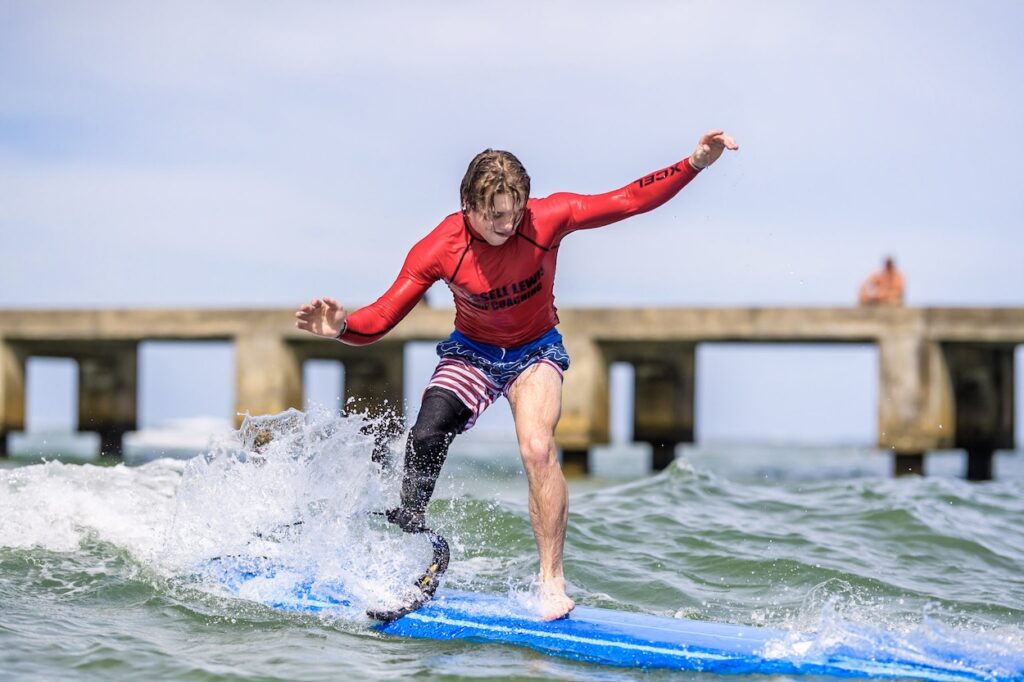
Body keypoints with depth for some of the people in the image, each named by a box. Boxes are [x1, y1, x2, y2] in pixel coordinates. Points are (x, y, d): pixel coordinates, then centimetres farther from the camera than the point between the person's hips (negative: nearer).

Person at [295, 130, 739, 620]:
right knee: (425, 438, -23)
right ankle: (406, 536, 5)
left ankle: (551, 581, -17)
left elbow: (631, 200, -21)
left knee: (537, 448, -26)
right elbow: (379, 319, -25)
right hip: (471, 352, 1)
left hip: (535, 352, -1)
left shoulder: (547, 218, -25)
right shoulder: (438, 249, -25)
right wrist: (341, 326, -47)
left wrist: (695, 164, -31)